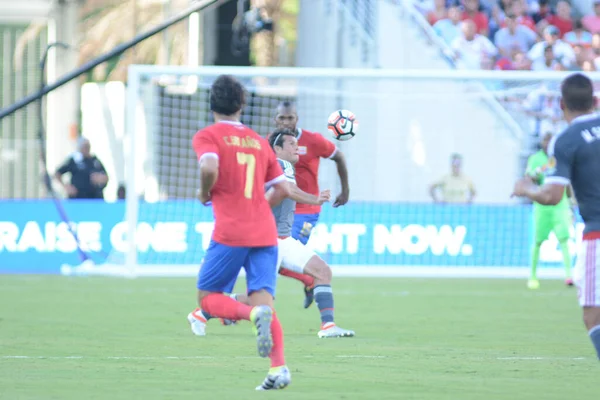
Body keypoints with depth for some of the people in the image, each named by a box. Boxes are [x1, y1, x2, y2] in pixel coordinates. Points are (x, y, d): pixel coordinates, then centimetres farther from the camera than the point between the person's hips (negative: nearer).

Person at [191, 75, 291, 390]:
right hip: (265, 231, 5)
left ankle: (255, 315, -23)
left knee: (207, 296, 7)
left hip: (230, 233, -5)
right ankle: (279, 368, -18)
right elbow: (282, 188, 16)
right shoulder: (258, 140, 17)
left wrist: (205, 194, 0)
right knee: (263, 299, 2)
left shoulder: (207, 136, 1)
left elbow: (209, 167, -19)